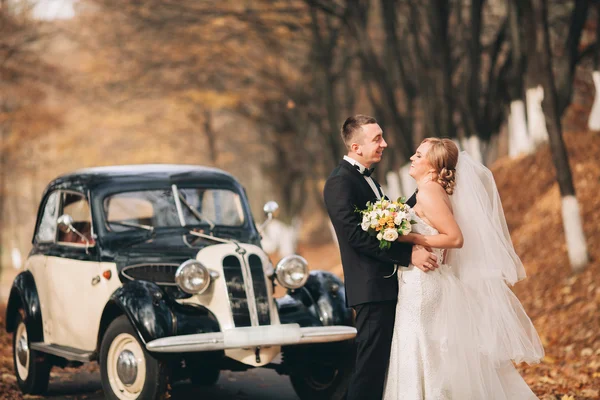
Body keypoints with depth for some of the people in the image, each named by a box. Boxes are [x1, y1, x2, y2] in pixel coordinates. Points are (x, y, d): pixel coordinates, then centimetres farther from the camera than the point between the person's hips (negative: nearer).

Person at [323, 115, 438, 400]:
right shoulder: (340, 182, -14)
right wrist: (409, 254, -23)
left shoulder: (366, 179, 17)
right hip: (371, 289, -10)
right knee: (371, 365, -8)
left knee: (382, 362, 14)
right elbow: (358, 236, -22)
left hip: (387, 286, 10)